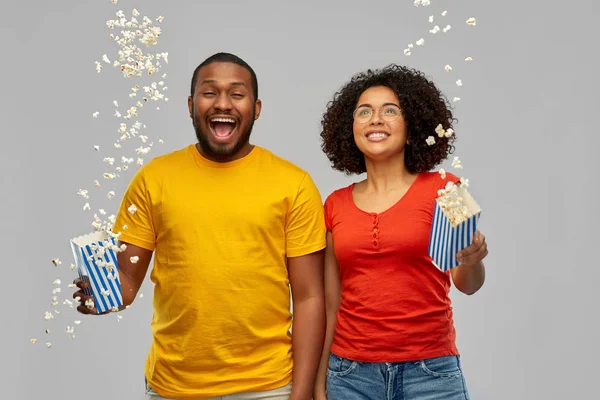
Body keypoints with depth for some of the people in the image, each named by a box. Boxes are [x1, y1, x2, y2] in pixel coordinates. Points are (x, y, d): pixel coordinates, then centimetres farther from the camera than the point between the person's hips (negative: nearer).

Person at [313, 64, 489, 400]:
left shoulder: (444, 188, -4)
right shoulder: (335, 205, 3)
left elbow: (467, 284, -9)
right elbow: (331, 303, 7)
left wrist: (473, 260, -31)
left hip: (429, 370, -2)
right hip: (350, 372, 2)